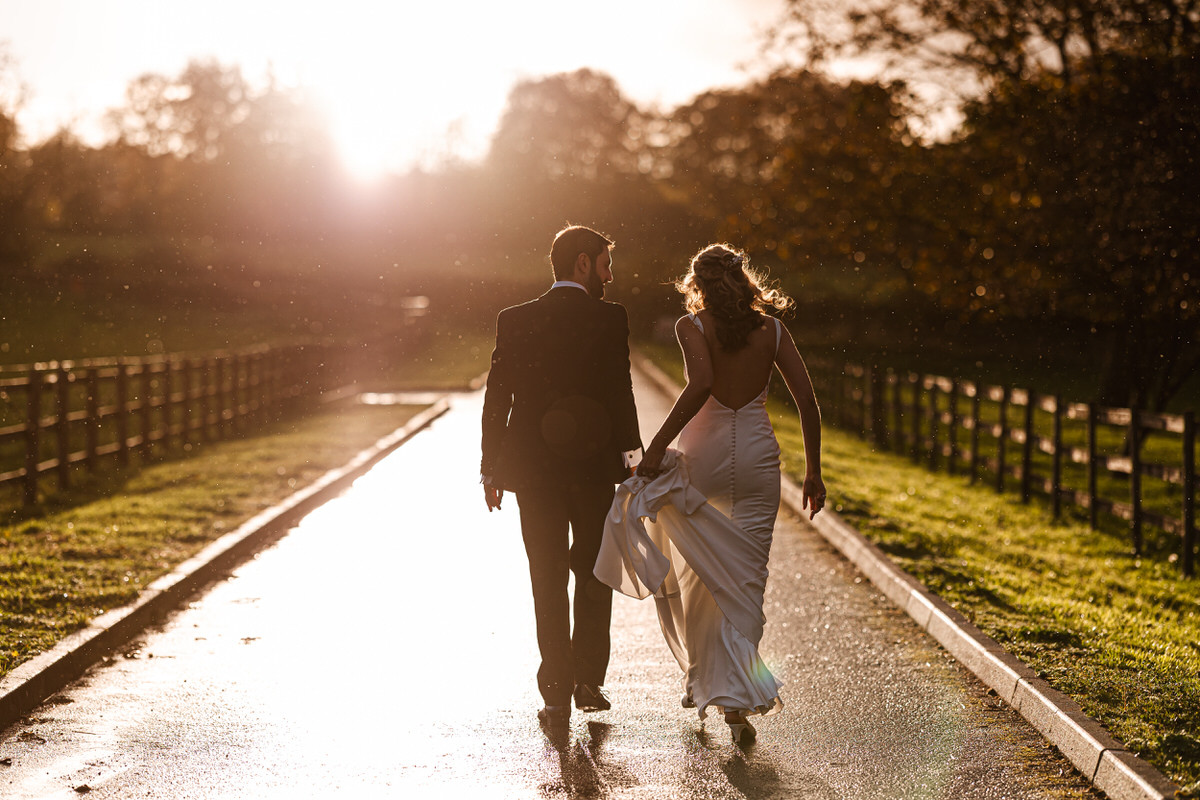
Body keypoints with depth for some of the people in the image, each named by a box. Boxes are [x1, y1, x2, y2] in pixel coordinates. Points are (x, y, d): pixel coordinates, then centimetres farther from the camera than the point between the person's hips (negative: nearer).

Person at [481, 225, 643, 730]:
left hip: (532, 466, 2)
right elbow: (619, 391, -14)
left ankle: (557, 695, 5)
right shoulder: (609, 319, -8)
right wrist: (631, 455, -7)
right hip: (593, 463, -2)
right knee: (593, 575, 17)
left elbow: (497, 398, 1)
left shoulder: (515, 321, 1)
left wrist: (490, 468, 7)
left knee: (548, 582, 8)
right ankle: (588, 681, 16)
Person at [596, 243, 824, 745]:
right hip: (758, 458, 2)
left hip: (703, 455, -1)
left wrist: (657, 447, -19)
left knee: (695, 571, 19)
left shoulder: (692, 326, -4)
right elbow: (807, 401, 1)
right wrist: (813, 472, 8)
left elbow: (700, 384, -23)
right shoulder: (771, 329, 5)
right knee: (746, 580, 3)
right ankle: (736, 696, -7)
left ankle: (698, 679, 30)